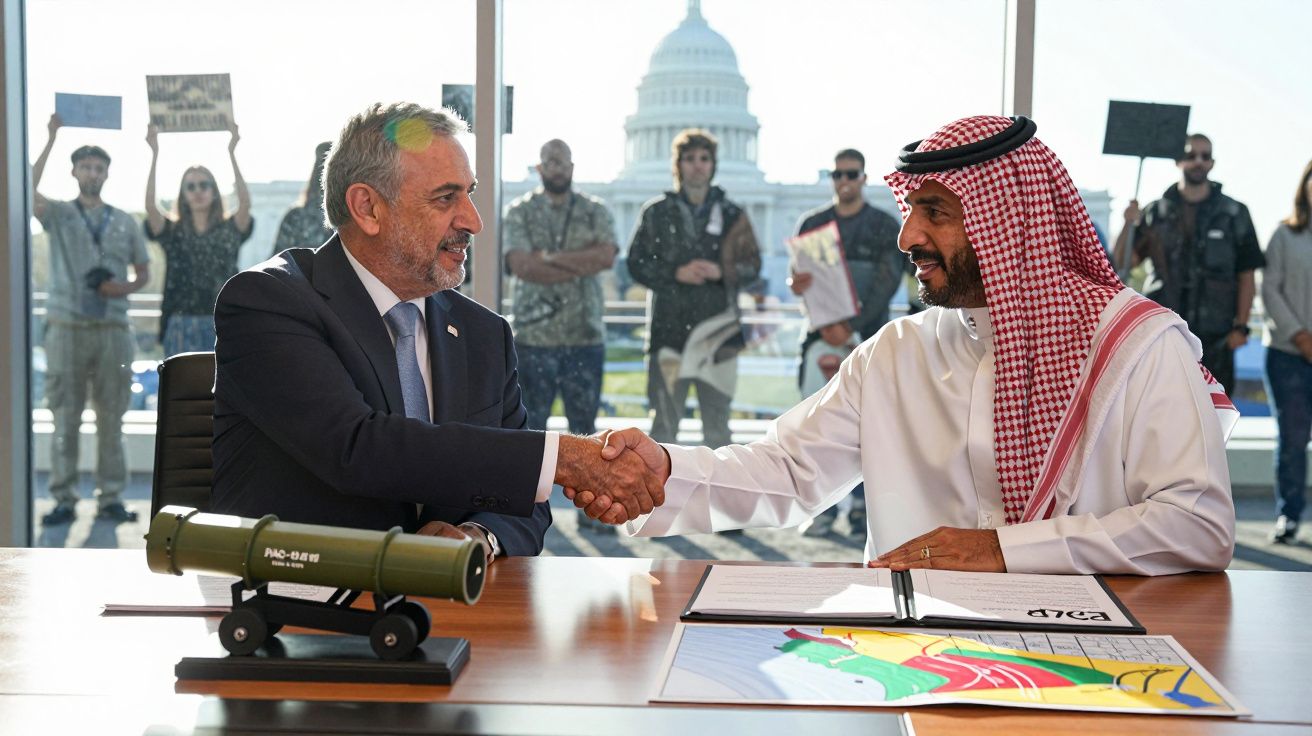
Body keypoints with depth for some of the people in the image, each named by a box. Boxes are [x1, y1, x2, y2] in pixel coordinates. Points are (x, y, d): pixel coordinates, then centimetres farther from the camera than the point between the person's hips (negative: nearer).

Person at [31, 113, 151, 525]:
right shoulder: (58, 215, 6)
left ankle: (111, 498, 9)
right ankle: (64, 500, 5)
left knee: (111, 418, 4)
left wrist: (124, 288, -6)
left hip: (112, 330, 2)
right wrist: (51, 141, -16)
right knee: (65, 419, 1)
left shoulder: (125, 223, 12)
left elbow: (143, 272, 16)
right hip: (67, 328, -2)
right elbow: (29, 191, -14)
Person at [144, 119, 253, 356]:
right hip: (182, 325, 0)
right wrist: (155, 154, -11)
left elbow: (245, 202, -10)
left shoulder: (229, 229, 7)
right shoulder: (173, 231, 8)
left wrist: (232, 153, -14)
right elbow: (150, 205, -8)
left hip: (222, 323, 0)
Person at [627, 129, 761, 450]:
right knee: (663, 424, 2)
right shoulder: (656, 212, 7)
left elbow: (753, 265, 8)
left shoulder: (731, 214, 9)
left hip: (717, 332, 1)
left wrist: (722, 271, -11)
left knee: (717, 426, 5)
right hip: (668, 330, -1)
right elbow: (637, 264, 3)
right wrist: (676, 273, -11)